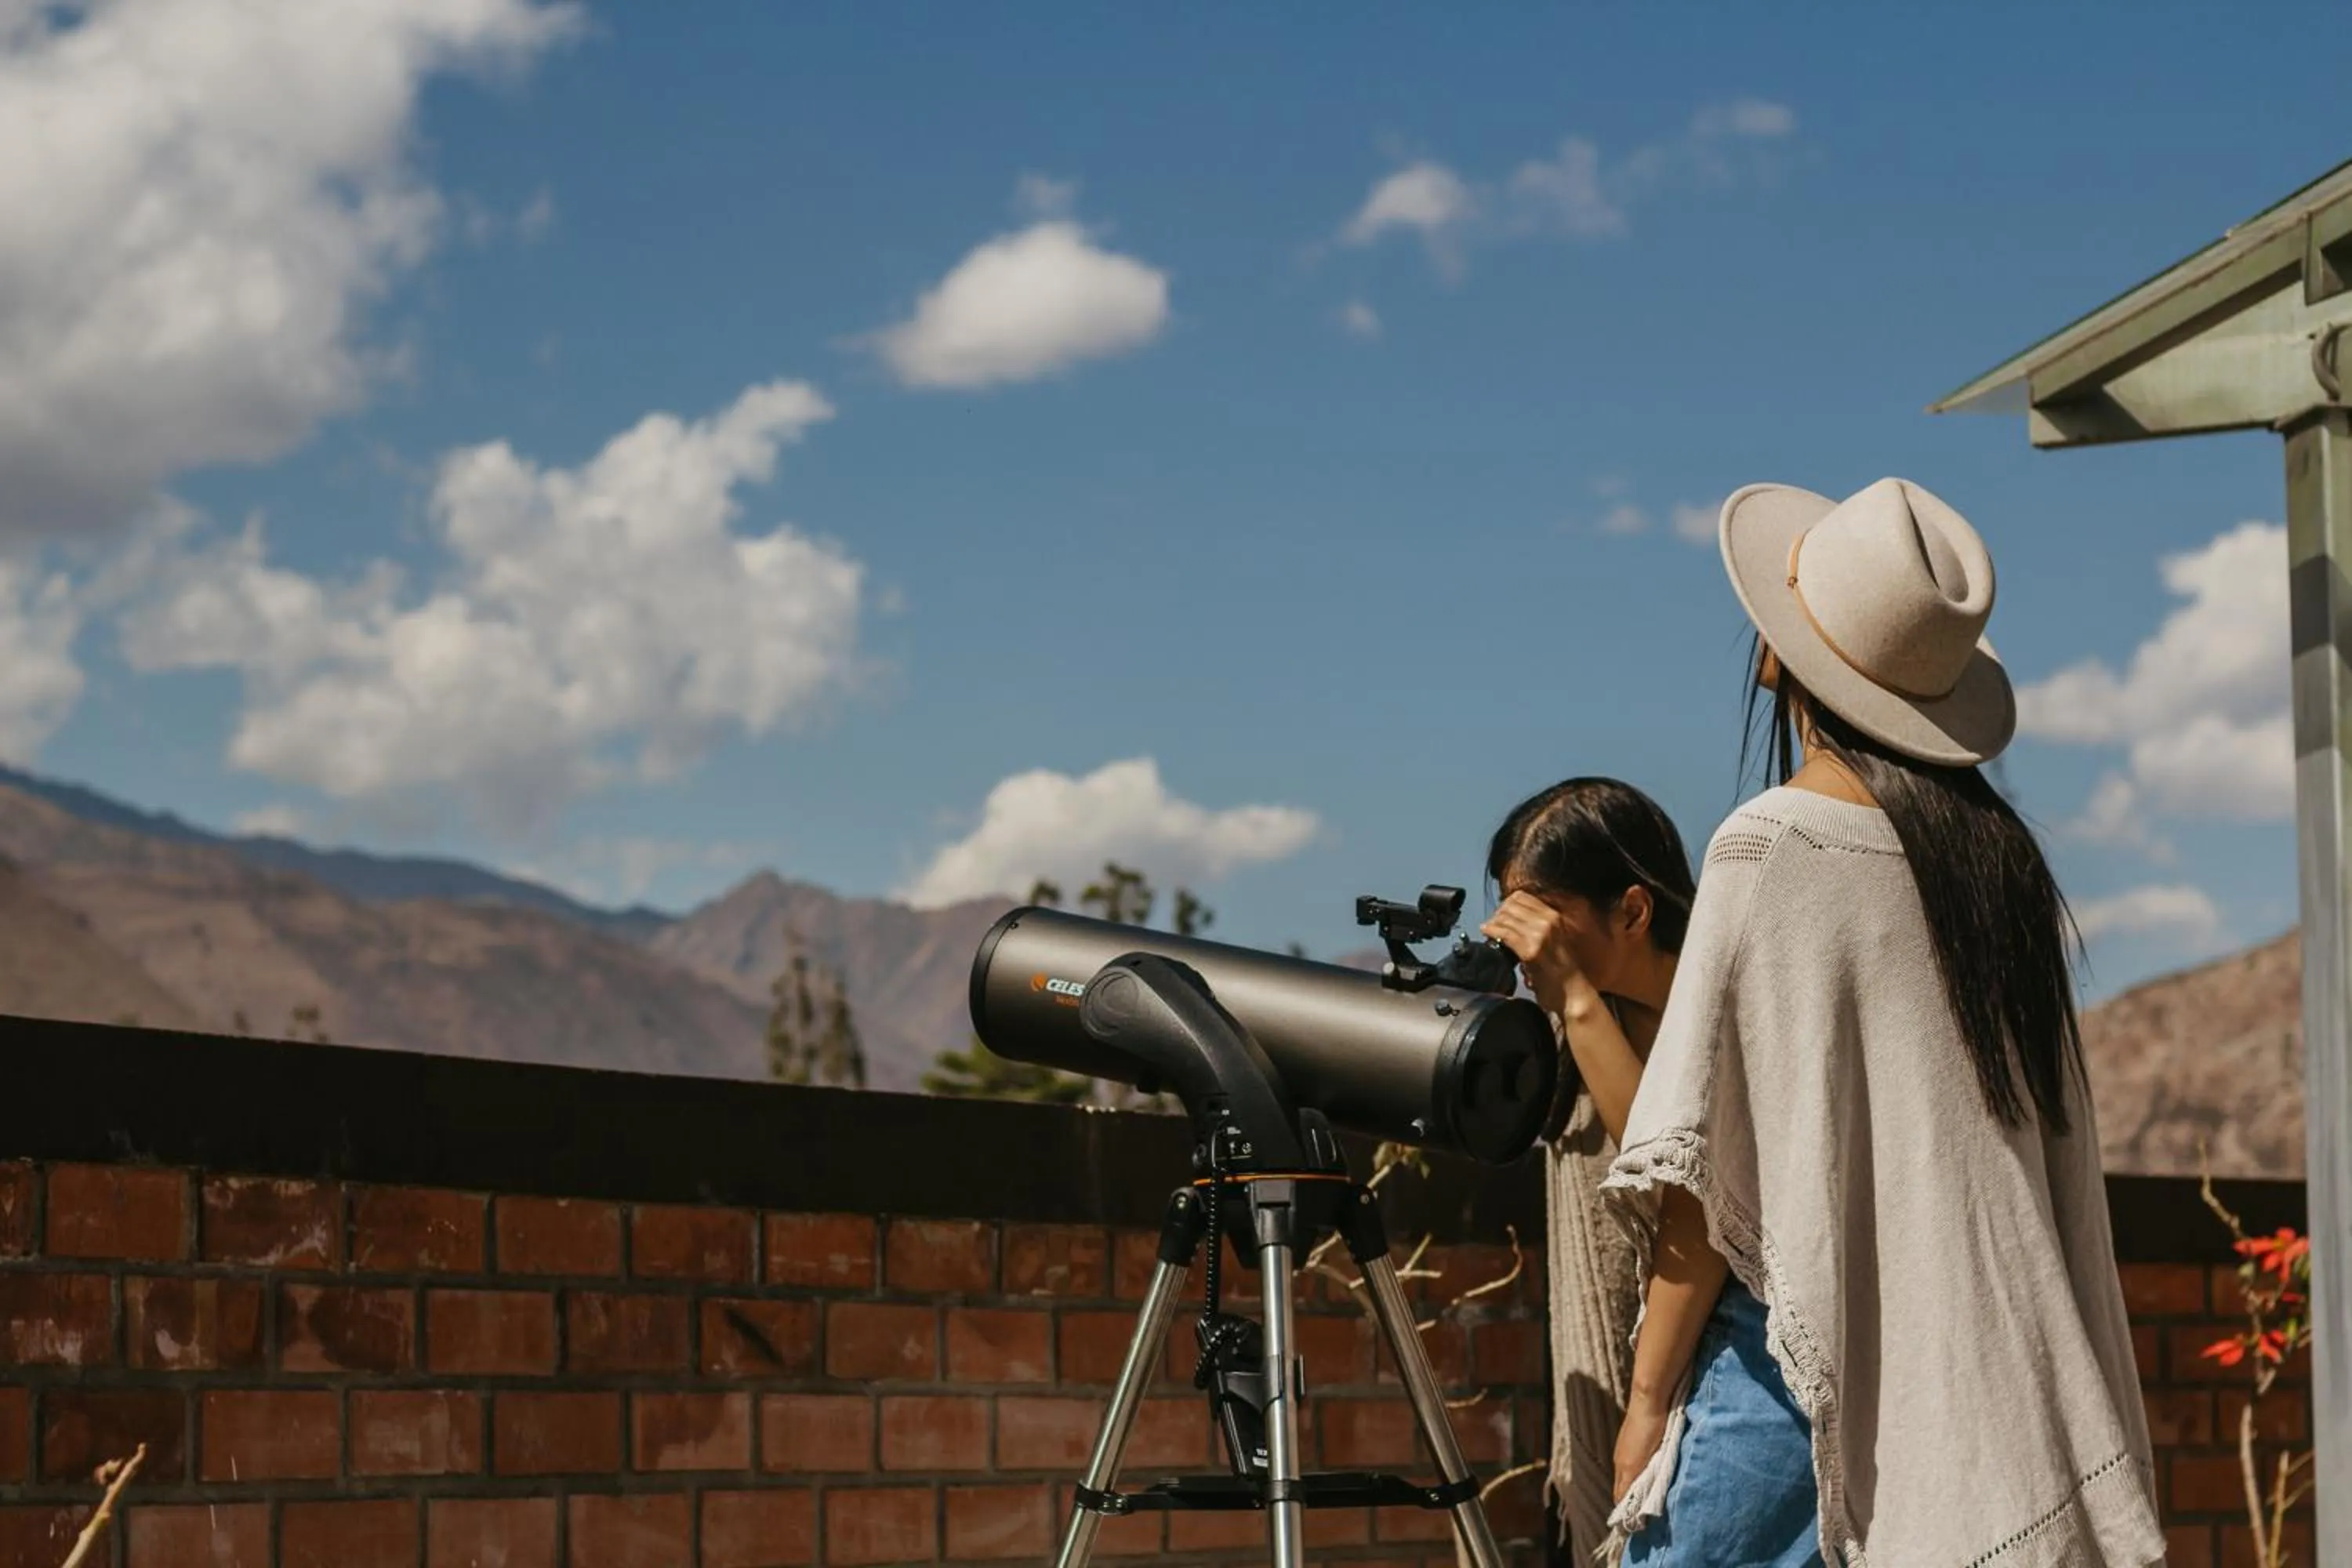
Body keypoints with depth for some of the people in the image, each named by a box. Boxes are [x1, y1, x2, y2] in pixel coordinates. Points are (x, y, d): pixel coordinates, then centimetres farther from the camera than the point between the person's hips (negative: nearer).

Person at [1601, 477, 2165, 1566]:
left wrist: (1649, 1396, -4)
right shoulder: (2001, 854, 9)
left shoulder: (1776, 847, -10)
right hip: (1984, 1382, 7)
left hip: (1803, 1358, -7)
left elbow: (1706, 1166, -11)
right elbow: (2055, 1144, 12)